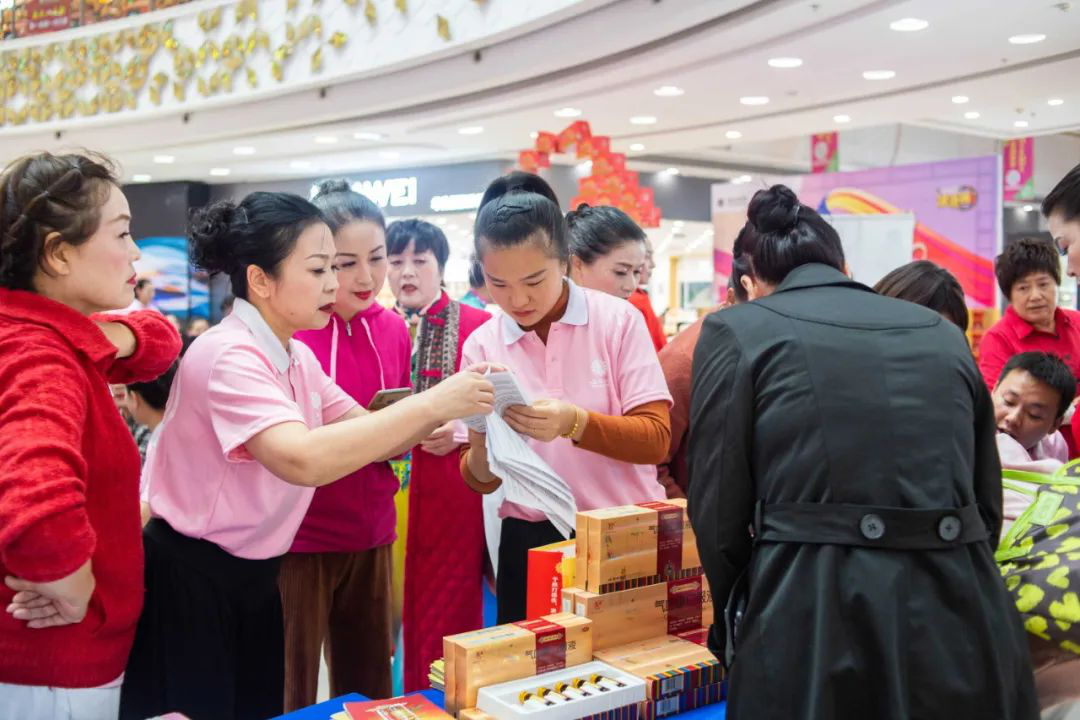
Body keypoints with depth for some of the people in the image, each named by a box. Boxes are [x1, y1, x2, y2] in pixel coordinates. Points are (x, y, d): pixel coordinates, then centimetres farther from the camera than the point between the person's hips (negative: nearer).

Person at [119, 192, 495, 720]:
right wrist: (432, 403, -34)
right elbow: (302, 459, -38)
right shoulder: (226, 357, -23)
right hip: (190, 581, -8)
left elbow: (368, 434, 5)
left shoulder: (297, 358, 6)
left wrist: (448, 411, -14)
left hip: (254, 576, 8)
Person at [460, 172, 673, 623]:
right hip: (530, 543, 2)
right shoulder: (482, 345, 0)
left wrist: (575, 423, -28)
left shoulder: (618, 321, -6)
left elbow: (656, 439, -12)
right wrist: (481, 447, -23)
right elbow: (480, 481, 0)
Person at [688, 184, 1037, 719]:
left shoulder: (737, 329, 2)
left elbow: (719, 511, 0)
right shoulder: (943, 333, 14)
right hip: (963, 622, 4)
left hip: (815, 622, -4)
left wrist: (738, 618, 18)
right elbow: (987, 504, 17)